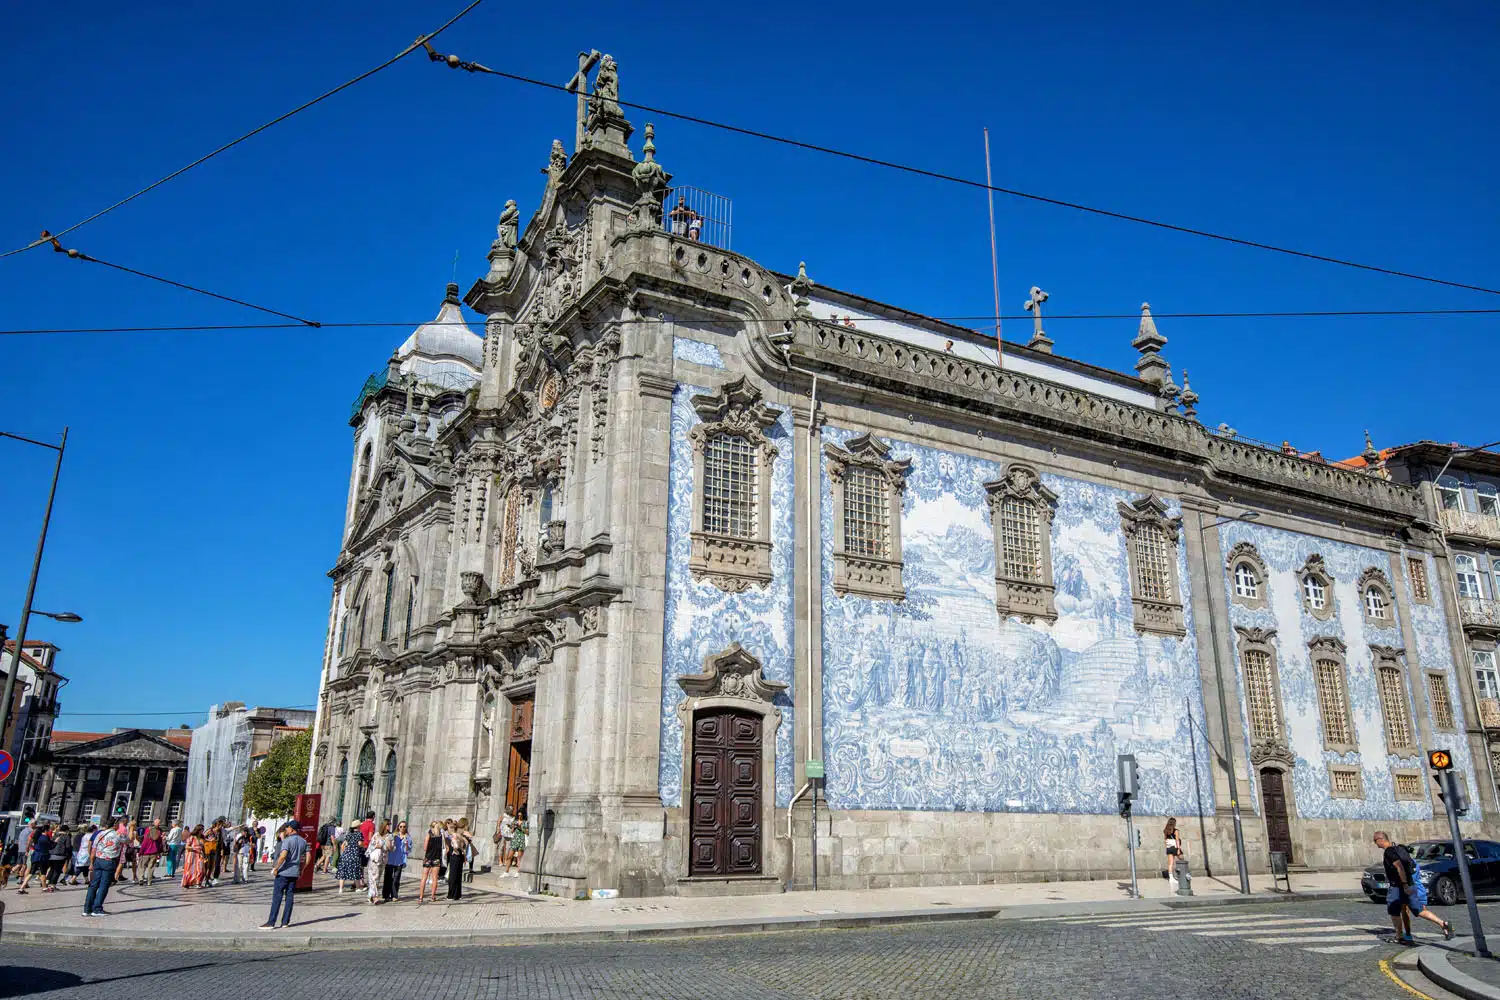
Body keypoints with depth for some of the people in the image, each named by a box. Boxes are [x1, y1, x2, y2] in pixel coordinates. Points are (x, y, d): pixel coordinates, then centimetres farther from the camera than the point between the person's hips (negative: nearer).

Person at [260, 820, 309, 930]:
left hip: (283, 873, -6)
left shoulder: (287, 840, -12)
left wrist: (276, 868, -14)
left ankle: (271, 922, 0)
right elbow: (306, 857, 12)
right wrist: (301, 870, 19)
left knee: (277, 897, -1)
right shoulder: (303, 842, 10)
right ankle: (285, 922, 10)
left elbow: (283, 856, -23)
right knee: (290, 897, 9)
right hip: (294, 873, 6)